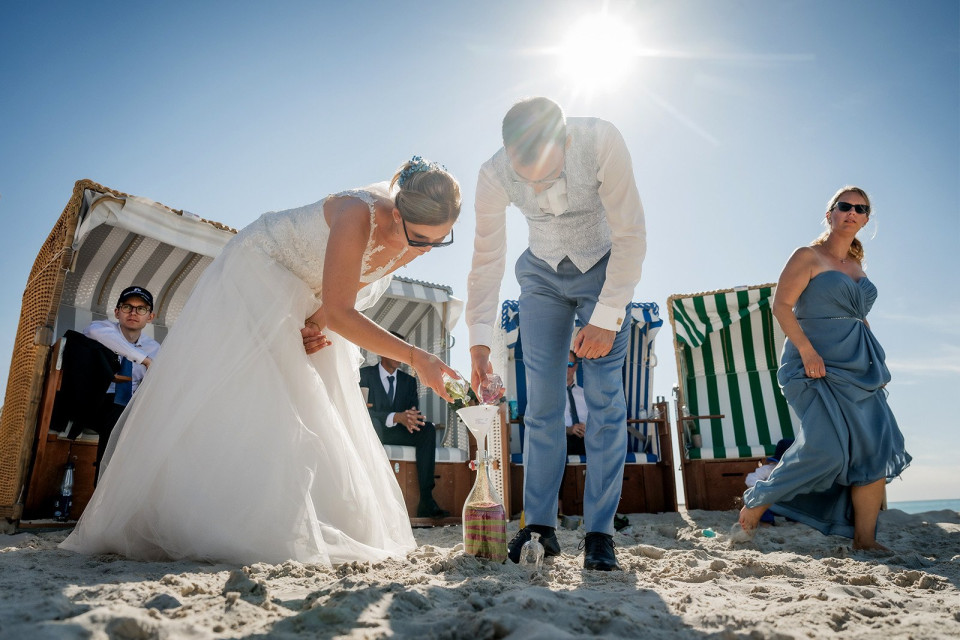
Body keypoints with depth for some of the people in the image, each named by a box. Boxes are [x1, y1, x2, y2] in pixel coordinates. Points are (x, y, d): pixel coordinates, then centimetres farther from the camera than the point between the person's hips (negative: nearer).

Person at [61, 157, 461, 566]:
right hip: (256, 276, -7)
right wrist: (414, 357, -38)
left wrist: (318, 324, -20)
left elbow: (350, 290, -3)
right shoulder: (359, 214, -37)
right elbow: (339, 312, -35)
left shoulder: (416, 236, -15)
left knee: (313, 416, 4)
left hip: (303, 302, 7)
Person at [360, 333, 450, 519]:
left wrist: (412, 417, -23)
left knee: (428, 428, -23)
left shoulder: (409, 381, 13)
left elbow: (413, 411, 5)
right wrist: (396, 417, -32)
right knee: (371, 421, -38)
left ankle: (426, 500, -28)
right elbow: (364, 410, -17)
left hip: (397, 432, 5)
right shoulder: (365, 375, -3)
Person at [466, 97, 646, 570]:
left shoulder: (600, 142, -28)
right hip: (543, 274, 2)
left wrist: (606, 317, -26)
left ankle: (599, 532, -2)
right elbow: (487, 260, -13)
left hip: (604, 268, -1)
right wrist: (479, 340, -17)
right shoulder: (494, 176, -21)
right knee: (541, 402, -4)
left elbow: (630, 236, -24)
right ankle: (540, 526, 5)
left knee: (604, 398, -11)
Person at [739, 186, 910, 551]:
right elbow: (781, 305, -12)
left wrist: (876, 364, 16)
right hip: (817, 364, -7)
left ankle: (864, 539, 5)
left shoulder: (856, 264, 19)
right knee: (828, 446, -17)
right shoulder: (809, 256, -2)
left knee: (878, 447, -3)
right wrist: (807, 350, -22)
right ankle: (756, 502, 0)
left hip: (860, 365, 8)